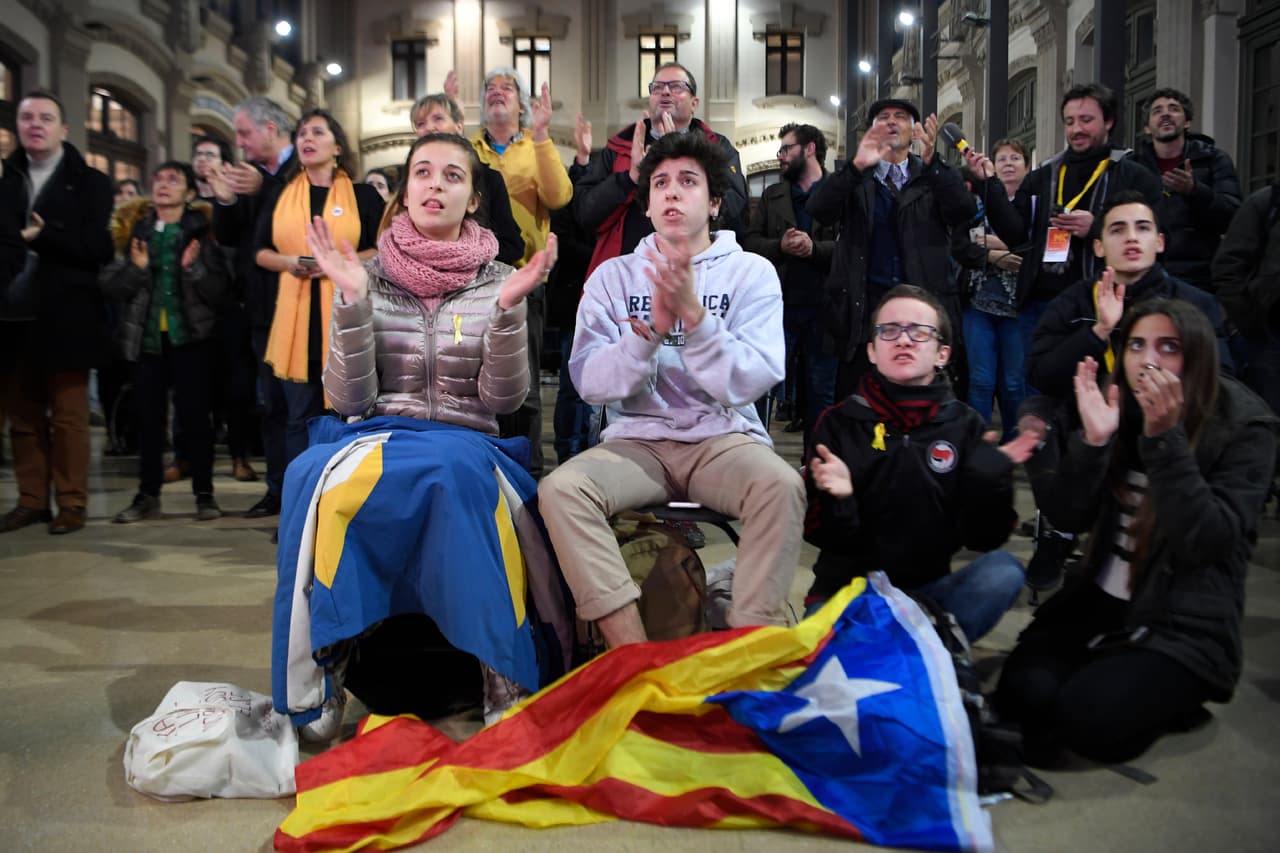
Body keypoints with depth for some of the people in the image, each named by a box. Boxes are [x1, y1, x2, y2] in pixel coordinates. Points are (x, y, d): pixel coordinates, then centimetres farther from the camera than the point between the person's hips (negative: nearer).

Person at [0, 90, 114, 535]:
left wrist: (43, 236, -20)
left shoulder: (90, 181, 0)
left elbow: (98, 247, -11)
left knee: (69, 415, 2)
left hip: (65, 317, -4)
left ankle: (71, 503, 9)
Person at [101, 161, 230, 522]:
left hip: (190, 334, -3)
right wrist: (135, 268, -12)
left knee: (194, 413, -1)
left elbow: (219, 288, -6)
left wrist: (193, 267, -21)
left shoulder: (201, 229, 1)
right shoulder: (135, 229, 10)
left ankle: (204, 494, 8)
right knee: (148, 415, 6)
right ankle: (148, 495, 16)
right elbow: (111, 286, 5)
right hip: (146, 335, 3)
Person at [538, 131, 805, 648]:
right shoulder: (613, 276, 10)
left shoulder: (751, 272, 5)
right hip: (637, 439, 2)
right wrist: (651, 331, -19)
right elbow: (590, 382, -2)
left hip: (724, 437, -1)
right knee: (560, 489, -28)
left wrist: (693, 315, -22)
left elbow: (751, 382, -8)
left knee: (782, 485, -34)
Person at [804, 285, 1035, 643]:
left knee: (1003, 570, -25)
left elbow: (983, 538, -2)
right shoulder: (840, 422, -2)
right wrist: (836, 498, -27)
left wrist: (991, 483, -19)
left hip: (928, 589, 2)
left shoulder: (965, 425, 2)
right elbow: (823, 535, -6)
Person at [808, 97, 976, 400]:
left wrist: (932, 160, -20)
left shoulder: (933, 178, 11)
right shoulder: (853, 180, 11)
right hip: (863, 307, 0)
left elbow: (964, 213, -7)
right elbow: (819, 211, -8)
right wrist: (857, 166, -22)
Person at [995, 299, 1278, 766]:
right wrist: (1092, 438, -22)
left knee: (1086, 720, -23)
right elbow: (1067, 518, -6)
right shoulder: (1121, 412, 2)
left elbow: (1207, 541, -22)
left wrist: (1164, 436, -30)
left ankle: (1169, 703, 7)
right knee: (1021, 696, -18)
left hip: (1185, 624, -4)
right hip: (1098, 602, 4)